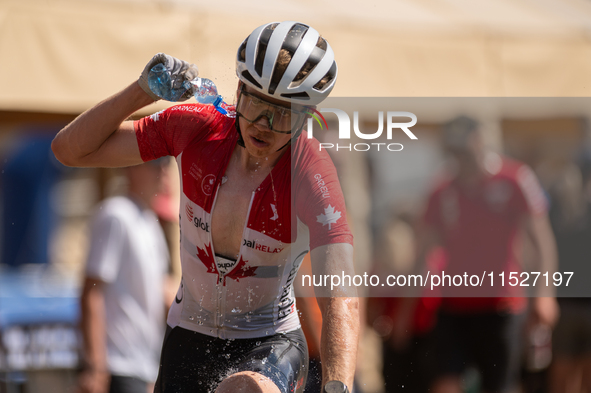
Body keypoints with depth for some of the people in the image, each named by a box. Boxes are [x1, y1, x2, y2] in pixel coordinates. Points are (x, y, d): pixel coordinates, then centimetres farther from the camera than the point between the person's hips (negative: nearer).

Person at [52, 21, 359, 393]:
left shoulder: (312, 176, -24)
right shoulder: (197, 128, -13)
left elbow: (340, 300, -34)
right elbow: (71, 149, -7)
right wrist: (143, 91, -20)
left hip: (270, 344, -4)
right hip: (188, 336, 4)